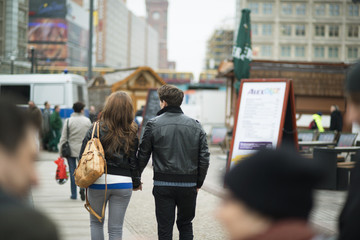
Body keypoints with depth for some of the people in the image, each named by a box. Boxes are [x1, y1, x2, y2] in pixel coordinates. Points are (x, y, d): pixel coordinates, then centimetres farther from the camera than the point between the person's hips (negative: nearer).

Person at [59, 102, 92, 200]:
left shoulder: (68, 121, -4)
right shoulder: (87, 121, 0)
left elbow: (63, 137, -5)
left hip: (71, 149, 0)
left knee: (72, 172, 6)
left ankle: (74, 194, 10)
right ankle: (83, 187, -17)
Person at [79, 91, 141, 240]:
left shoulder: (97, 130, -8)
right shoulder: (132, 134, -4)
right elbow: (134, 162, 0)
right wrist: (136, 183, 14)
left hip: (98, 182, -1)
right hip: (123, 183, 1)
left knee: (96, 222, 18)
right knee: (116, 228, 7)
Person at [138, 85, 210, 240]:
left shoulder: (153, 125, -4)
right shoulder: (195, 125, 3)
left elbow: (143, 155, 0)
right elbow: (204, 157, 3)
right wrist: (199, 182, 12)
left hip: (163, 185, -2)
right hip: (189, 185, 2)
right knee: (185, 224, 18)